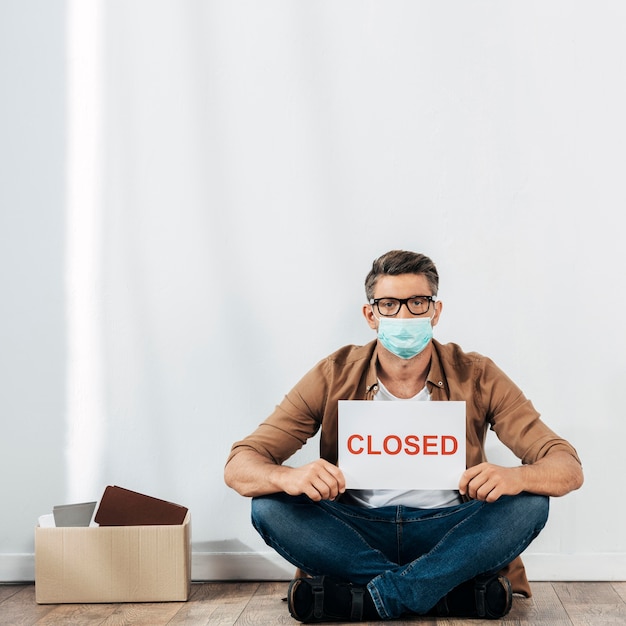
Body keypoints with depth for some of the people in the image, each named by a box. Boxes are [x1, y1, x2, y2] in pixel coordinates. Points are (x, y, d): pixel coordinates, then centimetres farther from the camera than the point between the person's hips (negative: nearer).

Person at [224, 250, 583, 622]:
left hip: (448, 534, 0)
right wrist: (289, 477, -33)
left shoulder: (477, 378, -4)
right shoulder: (333, 378, -4)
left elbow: (569, 468, -9)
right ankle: (458, 595, -24)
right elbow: (239, 466, -8)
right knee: (270, 506, -25)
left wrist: (514, 477, -34)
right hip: (354, 534, 1)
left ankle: (356, 598, -25)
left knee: (529, 503, -26)